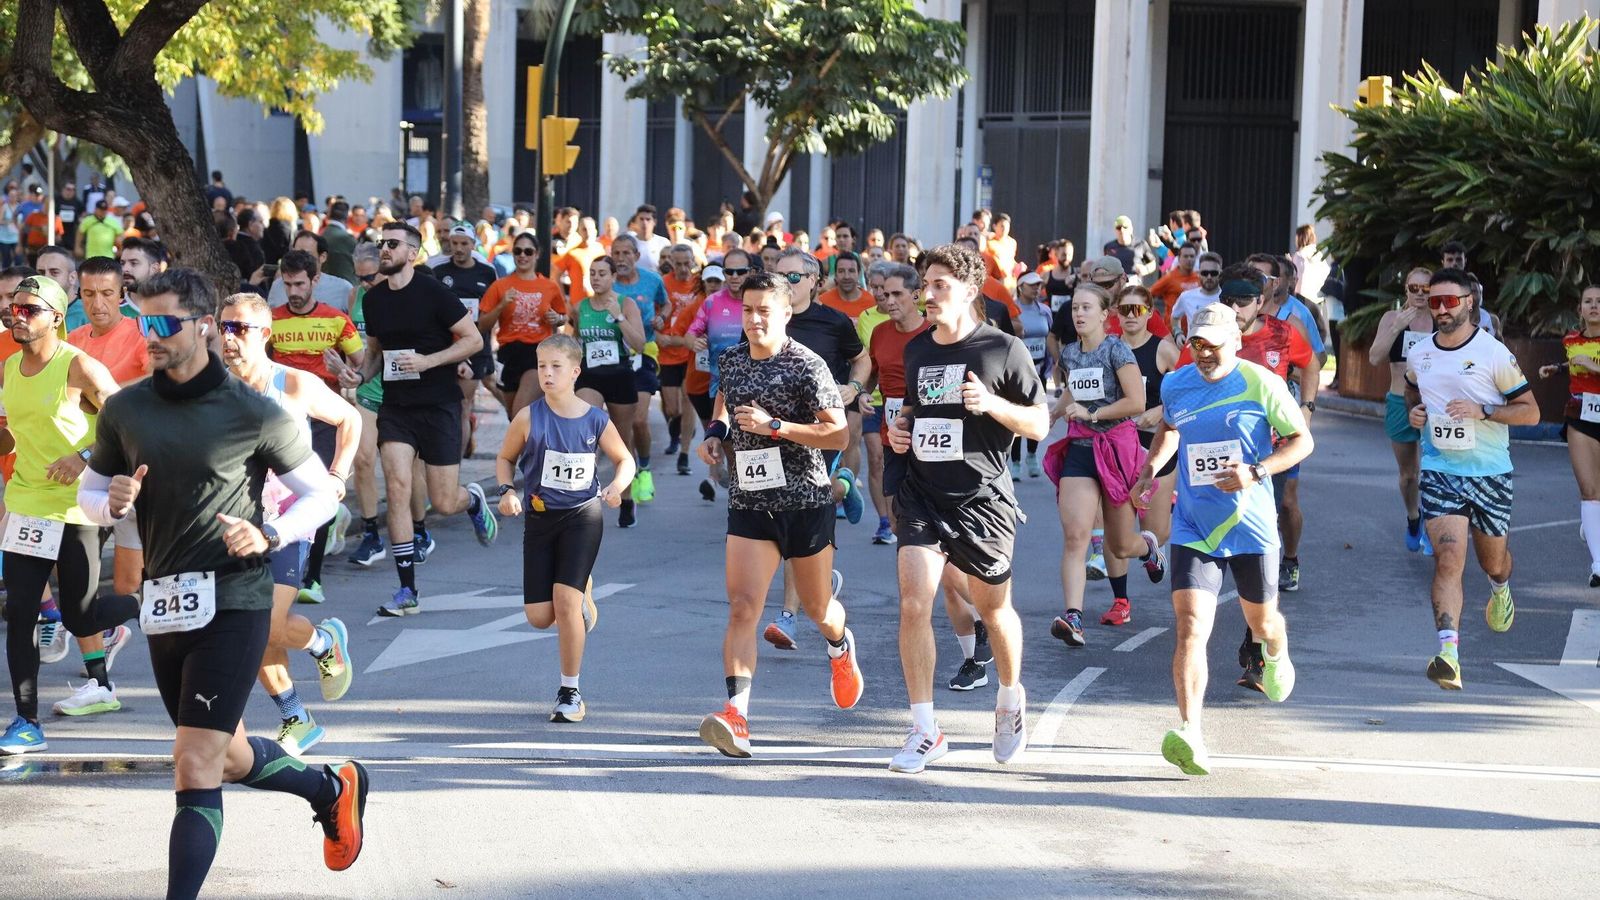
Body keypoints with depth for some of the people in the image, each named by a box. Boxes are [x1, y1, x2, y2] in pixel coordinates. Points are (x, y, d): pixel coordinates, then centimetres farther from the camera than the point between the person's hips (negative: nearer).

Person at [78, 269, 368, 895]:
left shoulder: (253, 413, -7)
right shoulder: (124, 410, 5)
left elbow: (320, 494, 1)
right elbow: (90, 492, 16)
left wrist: (270, 535, -17)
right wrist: (112, 503, -8)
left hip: (231, 603, -6)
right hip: (163, 603, 6)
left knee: (195, 769, -12)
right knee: (231, 758, 20)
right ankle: (332, 788, 46)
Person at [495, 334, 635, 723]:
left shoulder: (596, 420, -7)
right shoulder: (529, 418, -8)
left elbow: (625, 460, 8)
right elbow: (505, 459, 6)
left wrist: (616, 486, -11)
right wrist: (507, 491, -12)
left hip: (582, 516, -2)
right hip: (539, 517, 2)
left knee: (565, 601, -15)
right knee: (539, 616, 0)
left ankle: (570, 691, -1)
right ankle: (581, 592, 37)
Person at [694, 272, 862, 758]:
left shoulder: (807, 366, -11)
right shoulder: (730, 360, 6)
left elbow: (838, 434, -14)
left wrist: (774, 427, -22)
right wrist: (715, 433, 7)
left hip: (806, 502, -3)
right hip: (748, 502, 3)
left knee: (816, 608, 14)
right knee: (742, 607, -14)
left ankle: (840, 646, 52)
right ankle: (736, 717, -23)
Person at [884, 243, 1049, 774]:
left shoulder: (1003, 350, -6)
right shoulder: (916, 350, 9)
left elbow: (1040, 424, -3)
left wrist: (991, 404, -20)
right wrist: (900, 427, 5)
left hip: (983, 497, -3)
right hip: (922, 494, 3)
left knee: (993, 608, 12)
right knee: (914, 605, -11)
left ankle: (1010, 698, 41)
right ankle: (925, 731, -4)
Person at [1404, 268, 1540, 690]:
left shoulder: (1494, 353, -9)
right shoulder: (1419, 355, 3)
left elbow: (1530, 411, -5)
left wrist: (1482, 411, -20)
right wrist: (1414, 411, 3)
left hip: (1490, 474, -1)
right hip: (1439, 471, 1)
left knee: (1493, 561, 17)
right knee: (1449, 558, -18)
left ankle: (1500, 589, 57)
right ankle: (1449, 655, -27)